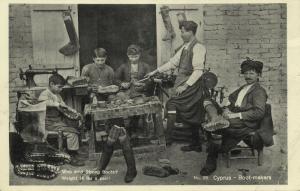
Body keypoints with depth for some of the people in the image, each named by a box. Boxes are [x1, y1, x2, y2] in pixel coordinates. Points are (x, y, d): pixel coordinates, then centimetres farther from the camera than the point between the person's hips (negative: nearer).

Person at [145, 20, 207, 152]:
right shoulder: (184, 47, 14)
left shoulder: (198, 48, -11)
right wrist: (156, 71, 11)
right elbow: (173, 62, 16)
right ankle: (196, 144, 20)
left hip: (191, 85, -8)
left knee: (172, 104, -16)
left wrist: (185, 86, -22)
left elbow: (198, 71, -18)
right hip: (182, 83, 8)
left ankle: (167, 138, -12)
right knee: (192, 116, 11)